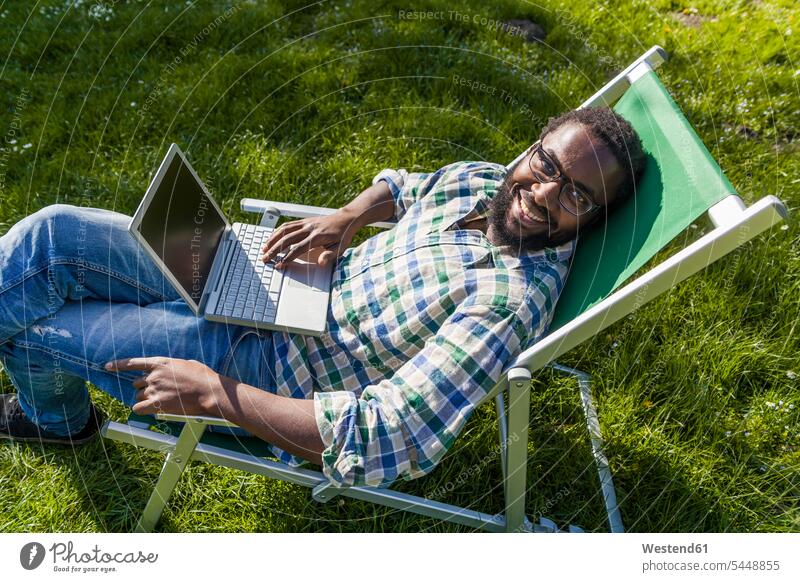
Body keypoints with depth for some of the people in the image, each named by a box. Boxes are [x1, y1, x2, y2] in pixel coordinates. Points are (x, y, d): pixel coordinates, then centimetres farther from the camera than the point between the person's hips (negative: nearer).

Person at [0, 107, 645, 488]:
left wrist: (210, 392, -28)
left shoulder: (509, 299, -28)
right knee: (52, 233, 5)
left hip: (266, 360, -7)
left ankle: (58, 416, 38)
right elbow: (399, 185, 19)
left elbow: (381, 442, -33)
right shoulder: (477, 178, -3)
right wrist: (346, 217, -3)